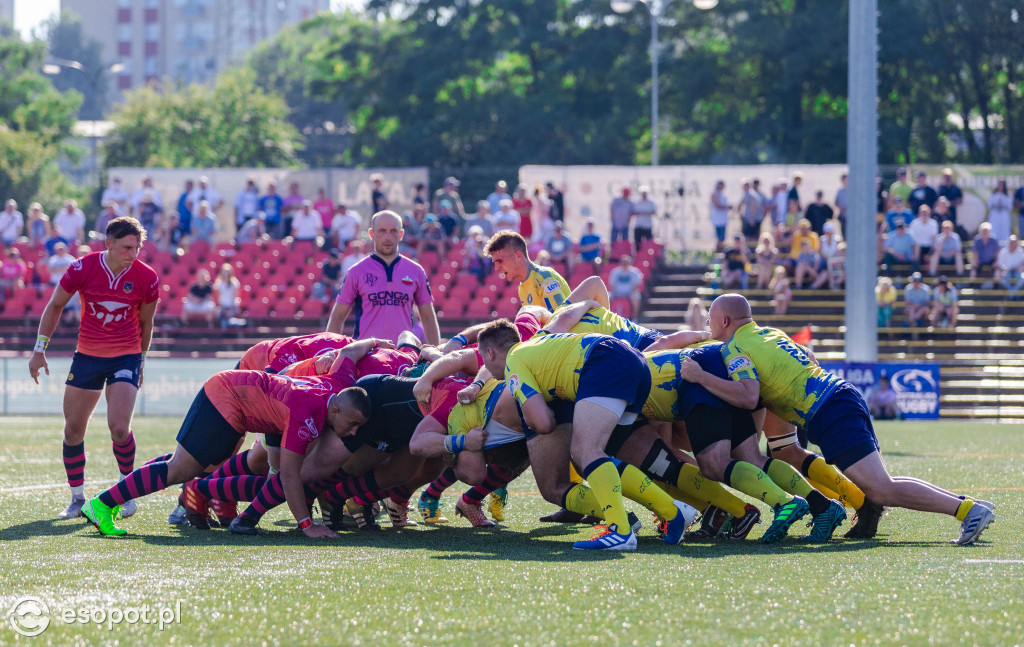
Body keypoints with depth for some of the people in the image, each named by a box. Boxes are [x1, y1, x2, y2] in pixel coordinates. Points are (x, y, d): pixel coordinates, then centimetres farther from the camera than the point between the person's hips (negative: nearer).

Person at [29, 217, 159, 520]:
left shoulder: (146, 278, -9)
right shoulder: (83, 268, -11)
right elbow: (55, 305, 4)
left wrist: (140, 362, 15)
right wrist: (39, 349, 4)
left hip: (126, 357, -2)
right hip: (87, 356, 2)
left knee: (119, 427, -17)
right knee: (73, 430, 3)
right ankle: (77, 498, 17)